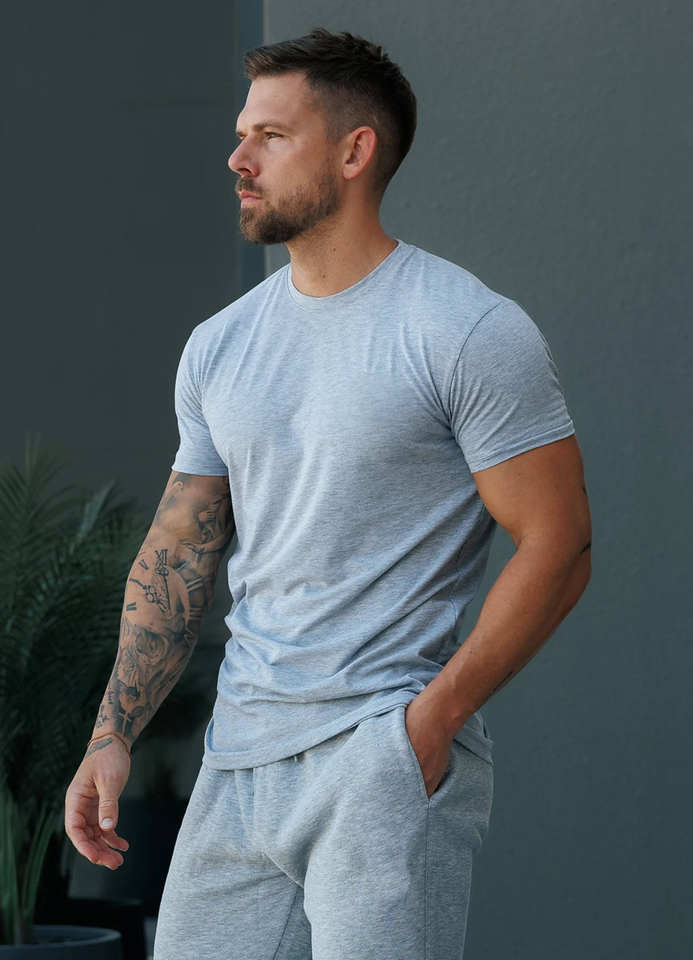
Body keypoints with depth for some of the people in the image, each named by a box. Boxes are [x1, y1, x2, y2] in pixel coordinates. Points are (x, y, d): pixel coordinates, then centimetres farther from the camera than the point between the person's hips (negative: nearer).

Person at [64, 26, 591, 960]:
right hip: (237, 757, 6)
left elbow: (558, 546, -10)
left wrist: (430, 720, -15)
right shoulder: (220, 345, 12)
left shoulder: (472, 331, -7)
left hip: (386, 753, -6)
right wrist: (113, 735, 7)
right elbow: (179, 554, 16)